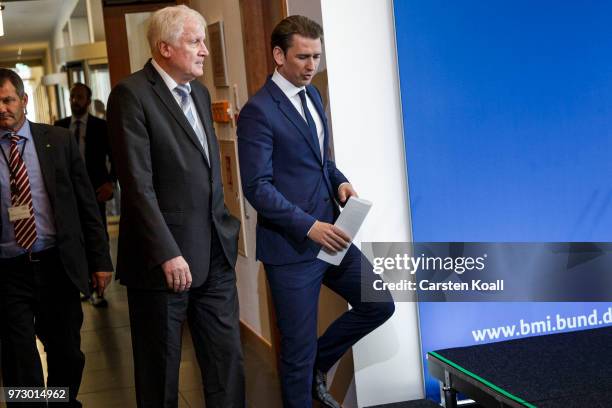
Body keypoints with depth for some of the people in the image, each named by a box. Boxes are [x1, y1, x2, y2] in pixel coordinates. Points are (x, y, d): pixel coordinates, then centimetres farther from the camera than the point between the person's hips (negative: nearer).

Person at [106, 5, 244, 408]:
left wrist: (224, 227, 12)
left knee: (228, 361, 11)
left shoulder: (200, 92, 13)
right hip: (165, 259, -7)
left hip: (215, 255, 7)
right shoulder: (132, 94, -11)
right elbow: (138, 184, -17)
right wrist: (167, 254, -20)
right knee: (161, 371, 9)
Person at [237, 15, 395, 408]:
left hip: (329, 235, 8)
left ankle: (317, 365, 27)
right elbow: (258, 187, -19)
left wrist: (340, 181, 2)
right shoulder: (259, 111, -15)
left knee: (380, 305, 9)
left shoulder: (313, 95, 11)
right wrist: (309, 226, -24)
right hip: (291, 246, -8)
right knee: (298, 349, 3)